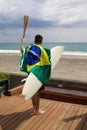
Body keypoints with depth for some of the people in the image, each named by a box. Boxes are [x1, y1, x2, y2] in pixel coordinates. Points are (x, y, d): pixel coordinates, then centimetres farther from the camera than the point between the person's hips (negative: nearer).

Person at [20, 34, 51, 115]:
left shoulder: (29, 47, 6)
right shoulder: (41, 49, -12)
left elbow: (22, 50, 26)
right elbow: (47, 62, -11)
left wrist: (22, 42, 39)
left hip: (31, 72, 7)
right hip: (38, 73, -7)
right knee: (37, 91, 2)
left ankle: (34, 109, 28)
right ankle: (37, 110, 13)